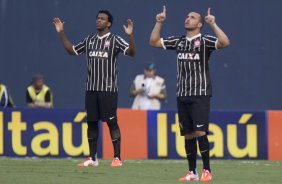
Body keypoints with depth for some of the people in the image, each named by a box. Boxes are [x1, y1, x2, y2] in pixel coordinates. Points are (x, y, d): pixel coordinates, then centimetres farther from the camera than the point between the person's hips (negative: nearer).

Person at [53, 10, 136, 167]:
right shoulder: (90, 40, 13)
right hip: (91, 89, 6)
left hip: (108, 89, -6)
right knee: (92, 122, 6)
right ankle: (92, 158, 12)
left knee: (112, 122, -6)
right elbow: (71, 50, 22)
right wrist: (61, 33, 14)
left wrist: (130, 35, -32)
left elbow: (131, 52, -16)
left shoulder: (114, 40, -4)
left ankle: (117, 158, -3)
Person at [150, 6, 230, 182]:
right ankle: (192, 172, 11)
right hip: (182, 95, 5)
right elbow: (154, 41, 17)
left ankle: (207, 171, -8)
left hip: (200, 95, -5)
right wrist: (159, 23, 8)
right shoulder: (178, 41, 13)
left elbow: (224, 42, -20)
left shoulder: (205, 41, -3)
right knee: (188, 135, 6)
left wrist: (213, 24, -22)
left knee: (200, 133, -14)